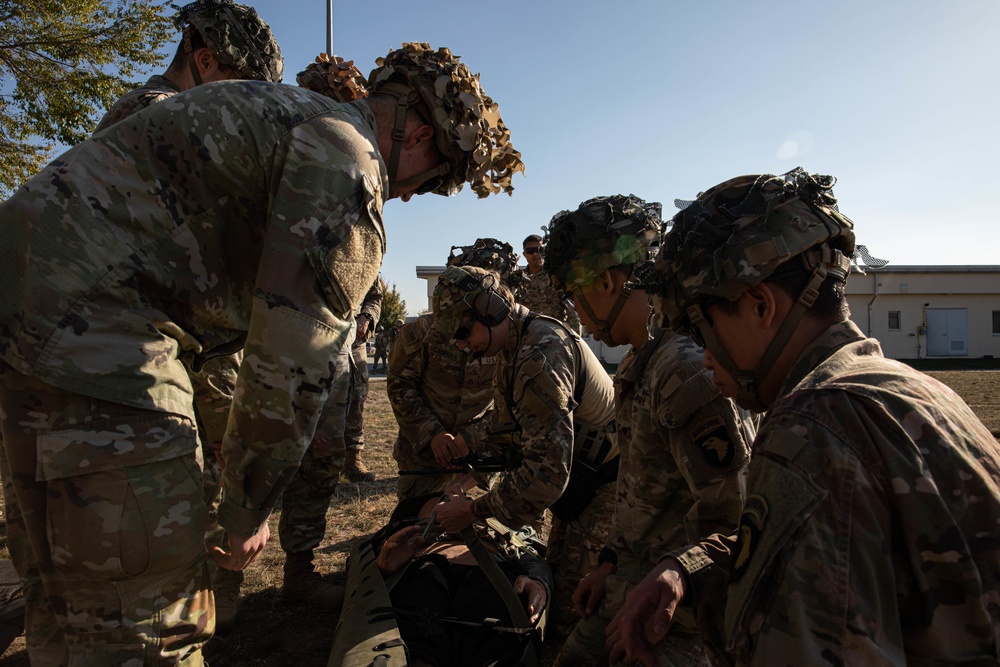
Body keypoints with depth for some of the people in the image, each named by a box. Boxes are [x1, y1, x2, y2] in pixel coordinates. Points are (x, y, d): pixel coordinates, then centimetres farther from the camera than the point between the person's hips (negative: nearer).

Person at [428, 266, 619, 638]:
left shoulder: (541, 356, -32)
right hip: (582, 476, 10)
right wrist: (463, 443, -5)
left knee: (570, 614, -4)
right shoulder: (515, 349, 4)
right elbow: (506, 424, 14)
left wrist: (474, 510, -24)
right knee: (555, 576, 20)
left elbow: (547, 472, -34)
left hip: (609, 485, -10)